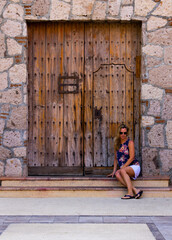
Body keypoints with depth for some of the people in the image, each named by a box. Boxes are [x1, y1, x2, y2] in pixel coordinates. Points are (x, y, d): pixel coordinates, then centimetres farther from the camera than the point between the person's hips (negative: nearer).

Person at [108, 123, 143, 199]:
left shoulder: (130, 143, -2)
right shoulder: (117, 144, 14)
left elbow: (131, 158, -10)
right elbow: (116, 158, 19)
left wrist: (123, 167, -16)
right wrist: (114, 171, 10)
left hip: (134, 166, -4)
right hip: (123, 168, 4)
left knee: (122, 171, -35)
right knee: (117, 174, -30)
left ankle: (130, 192, -41)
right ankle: (135, 190, -37)